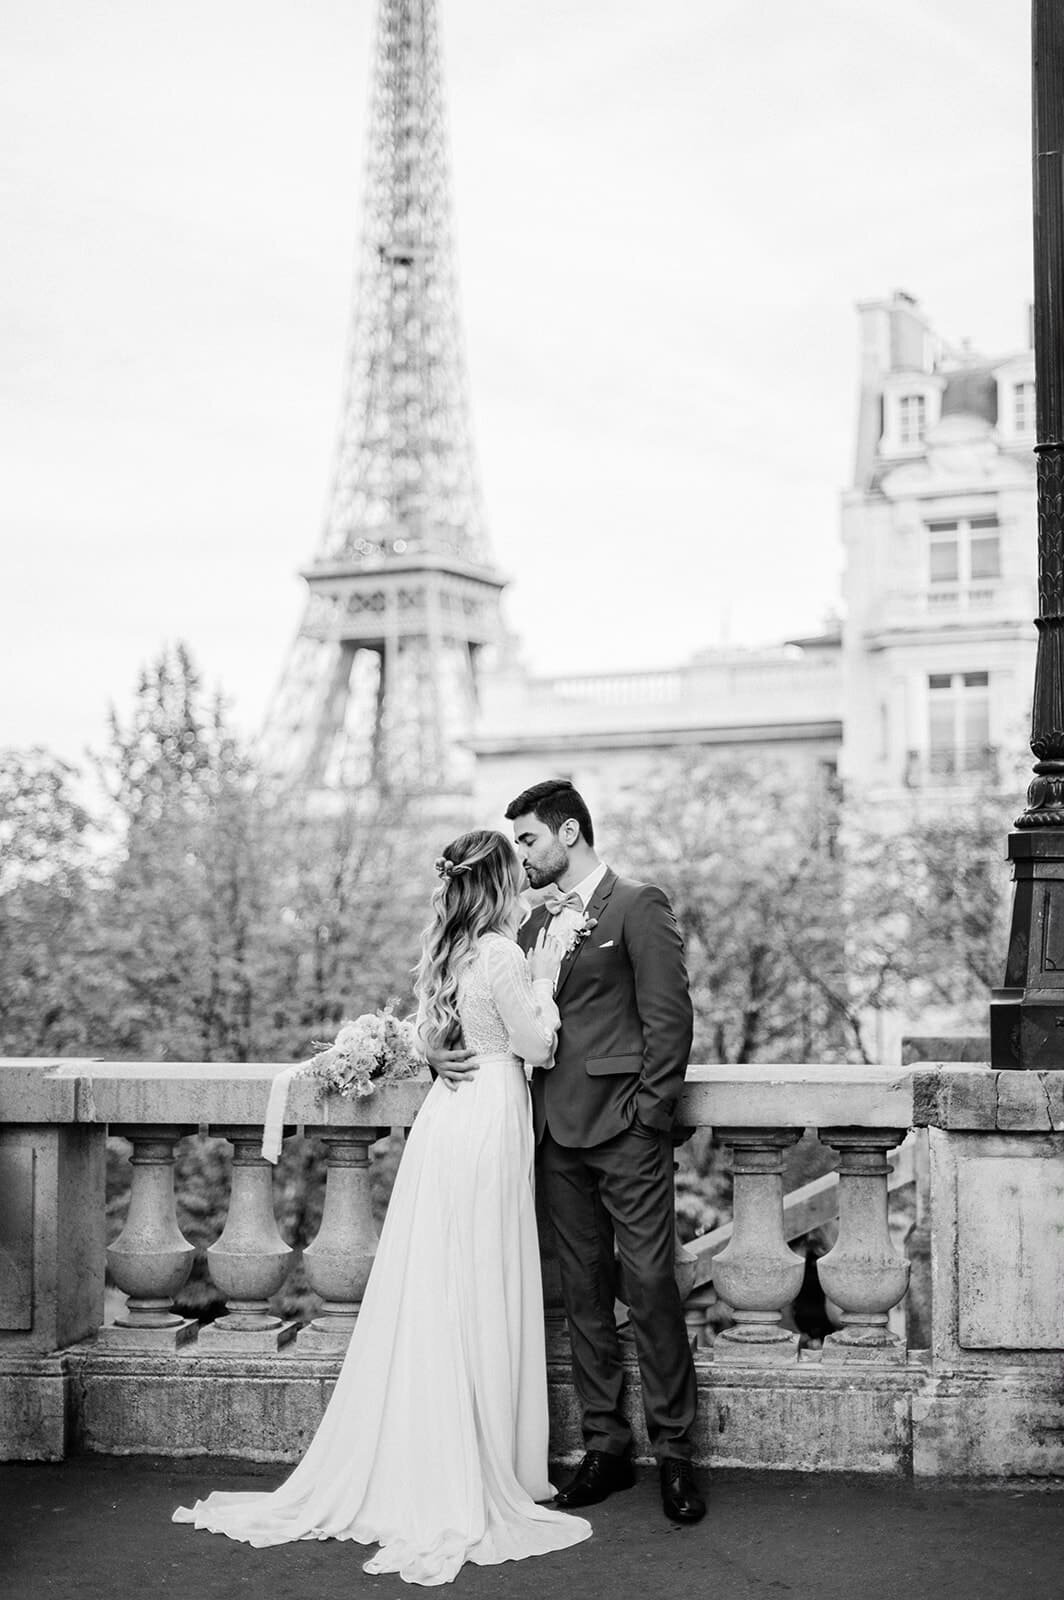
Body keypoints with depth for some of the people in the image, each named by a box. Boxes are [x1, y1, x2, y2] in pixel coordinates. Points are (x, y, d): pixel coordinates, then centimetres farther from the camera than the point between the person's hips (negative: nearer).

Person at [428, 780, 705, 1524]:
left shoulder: (639, 906, -3)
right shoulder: (535, 925, 17)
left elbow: (668, 1016, -8)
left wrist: (650, 1112, -13)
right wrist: (450, 1049, -1)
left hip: (626, 1129, -6)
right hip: (560, 1132, 6)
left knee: (651, 1287, -5)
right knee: (585, 1294, 9)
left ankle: (675, 1451, 4)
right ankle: (606, 1447, 16)